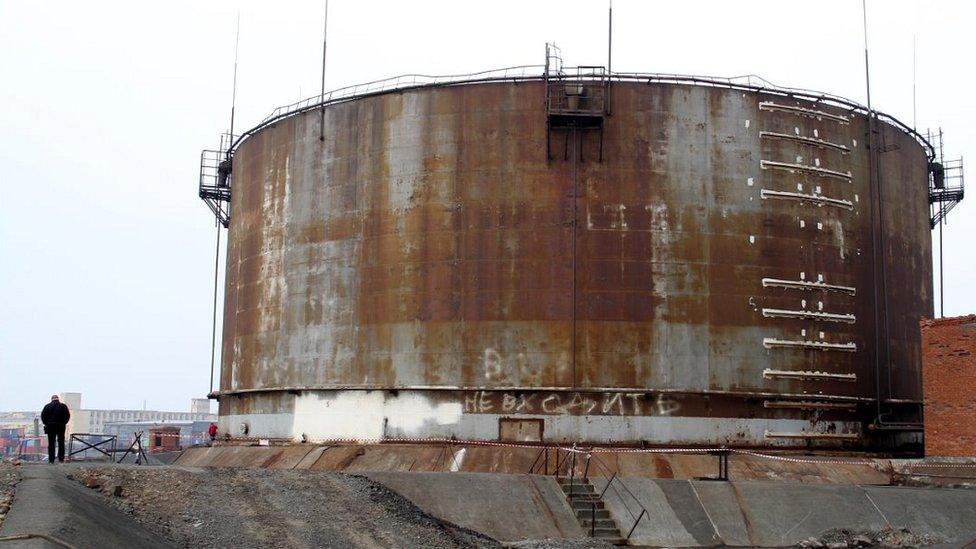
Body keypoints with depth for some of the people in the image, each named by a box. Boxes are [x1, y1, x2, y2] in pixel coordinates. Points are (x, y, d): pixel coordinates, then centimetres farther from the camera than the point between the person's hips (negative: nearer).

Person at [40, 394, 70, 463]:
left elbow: (42, 416, 2)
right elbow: (68, 415, 1)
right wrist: (63, 423, 9)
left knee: (51, 443, 2)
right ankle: (61, 458, 5)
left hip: (50, 426, 0)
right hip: (61, 426, 0)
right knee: (61, 443, 9)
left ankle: (51, 459, -3)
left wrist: (46, 424, 8)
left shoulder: (47, 406, 4)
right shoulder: (63, 406, 4)